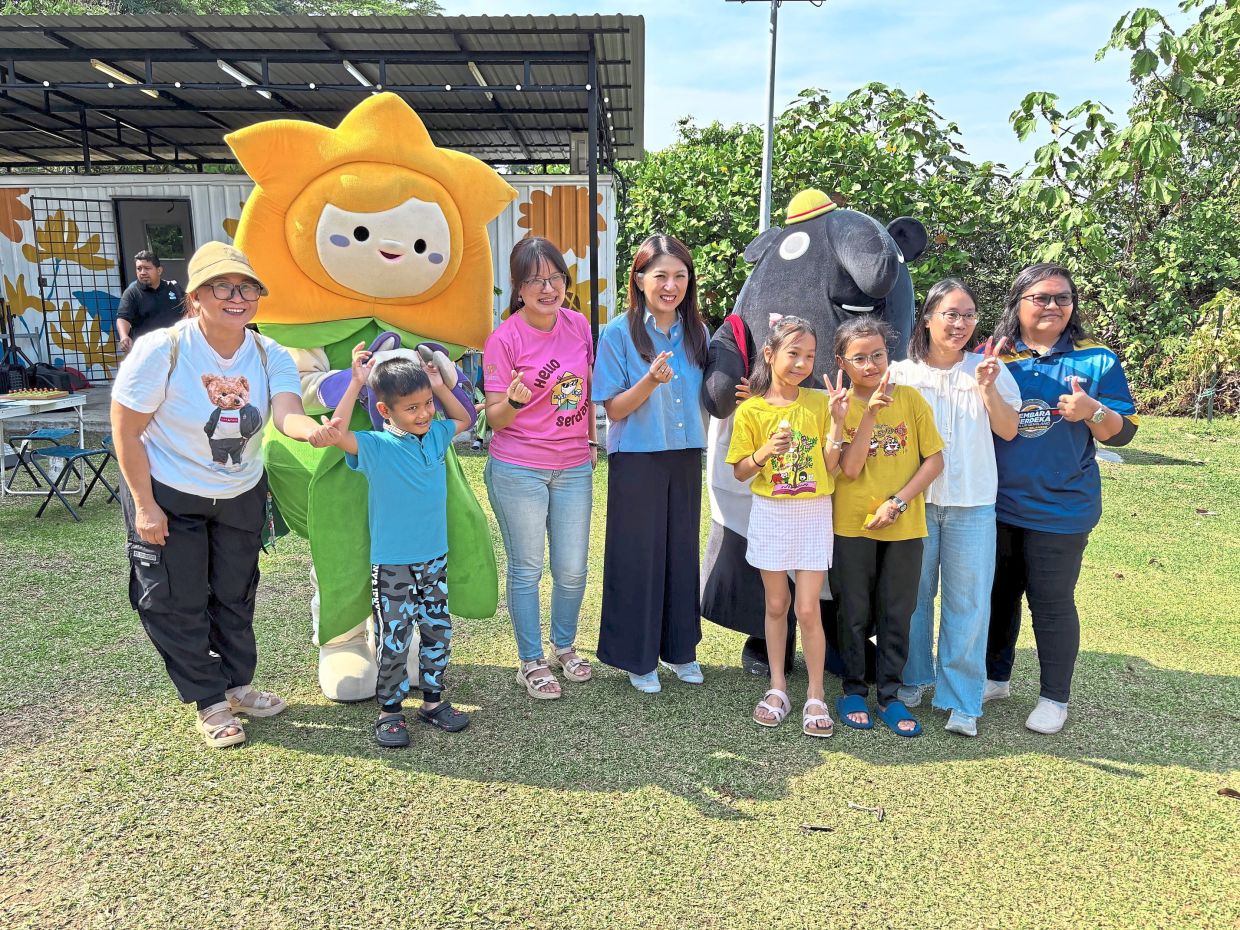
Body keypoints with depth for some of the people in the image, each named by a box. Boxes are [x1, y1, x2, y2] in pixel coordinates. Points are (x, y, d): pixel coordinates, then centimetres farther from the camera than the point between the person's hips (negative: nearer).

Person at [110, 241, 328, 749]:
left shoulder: (270, 356, -13)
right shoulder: (160, 351, -22)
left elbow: (288, 415, -32)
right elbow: (126, 433, -15)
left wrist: (317, 431, -56)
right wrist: (145, 506, -16)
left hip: (241, 496, 4)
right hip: (168, 496, -3)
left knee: (235, 596, 18)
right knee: (178, 602, 5)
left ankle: (237, 684, 39)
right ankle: (209, 702, 24)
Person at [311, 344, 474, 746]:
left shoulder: (436, 435, 3)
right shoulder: (376, 447, -13)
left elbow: (464, 419, 22)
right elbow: (336, 433, -30)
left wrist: (440, 386, 7)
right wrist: (357, 382, -24)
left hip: (435, 558, 5)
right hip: (391, 564, -5)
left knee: (437, 630, 14)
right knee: (394, 639, 2)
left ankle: (432, 700, 30)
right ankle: (390, 710, 20)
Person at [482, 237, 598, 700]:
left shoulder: (578, 324, 0)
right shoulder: (504, 339, -12)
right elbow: (494, 418, -10)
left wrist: (591, 441, 12)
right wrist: (514, 401, -30)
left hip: (574, 467, 4)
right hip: (517, 470, -4)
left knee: (572, 569, 11)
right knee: (527, 569, 8)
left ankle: (564, 647, 36)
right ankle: (531, 662, 26)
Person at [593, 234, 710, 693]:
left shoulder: (697, 332, 6)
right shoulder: (619, 333, -8)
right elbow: (614, 410, -10)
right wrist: (650, 381, -26)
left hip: (686, 457, 4)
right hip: (637, 460, -4)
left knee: (683, 551, 12)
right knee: (637, 555, 3)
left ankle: (679, 647, 30)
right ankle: (637, 656, 21)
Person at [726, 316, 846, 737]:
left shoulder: (819, 403, -2)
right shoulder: (751, 410, -4)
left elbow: (831, 468, -3)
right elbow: (740, 472, -1)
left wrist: (836, 421, -14)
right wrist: (766, 451, -19)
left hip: (814, 513, 0)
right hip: (770, 513, 0)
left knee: (808, 609, 0)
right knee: (776, 604, 10)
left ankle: (816, 695, 16)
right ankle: (777, 687, 26)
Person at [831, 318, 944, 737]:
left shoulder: (911, 399, -2)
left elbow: (934, 459, -3)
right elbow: (850, 469, -15)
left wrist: (898, 501, -13)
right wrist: (870, 413, -23)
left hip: (904, 526, 1)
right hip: (853, 525, -1)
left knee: (897, 613, 10)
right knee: (855, 613, 10)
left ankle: (889, 695, 24)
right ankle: (854, 691, 26)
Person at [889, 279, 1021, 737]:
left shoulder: (987, 368, 3)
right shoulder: (902, 373, 1)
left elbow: (1009, 431, -2)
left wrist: (987, 387, -16)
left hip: (971, 502, 0)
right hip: (914, 498, 0)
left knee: (967, 601, 1)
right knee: (913, 593, 11)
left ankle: (961, 700, 11)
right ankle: (914, 677, 30)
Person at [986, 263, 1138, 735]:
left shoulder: (1096, 360, -3)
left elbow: (1122, 432, -2)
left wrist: (1092, 411, -22)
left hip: (1060, 509, -3)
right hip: (998, 504, 3)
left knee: (1051, 603, 6)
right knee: (997, 595, 16)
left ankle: (1054, 698, 24)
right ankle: (995, 677, 34)